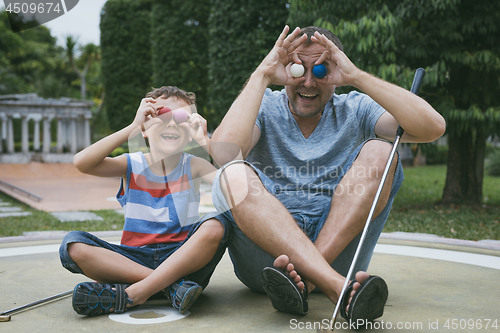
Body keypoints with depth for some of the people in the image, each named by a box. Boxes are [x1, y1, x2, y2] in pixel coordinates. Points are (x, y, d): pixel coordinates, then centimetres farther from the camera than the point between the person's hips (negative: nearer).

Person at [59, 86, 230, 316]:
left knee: (215, 226, -29)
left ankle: (131, 294, -28)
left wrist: (206, 141, -17)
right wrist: (133, 126, -17)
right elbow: (82, 163, -16)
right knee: (73, 245, -21)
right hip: (134, 259, 1)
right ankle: (171, 284, -25)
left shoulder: (193, 166, 4)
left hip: (183, 258, 0)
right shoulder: (131, 165, 3)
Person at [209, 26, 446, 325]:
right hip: (266, 250, 0)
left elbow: (432, 128, -11)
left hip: (339, 251, 1)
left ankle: (303, 279, -28)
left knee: (379, 152, -14)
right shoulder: (264, 108, 5)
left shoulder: (354, 111, 8)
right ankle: (340, 288, -39)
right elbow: (223, 152, -19)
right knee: (233, 175, -26)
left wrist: (356, 76, -13)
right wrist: (262, 76, -13)